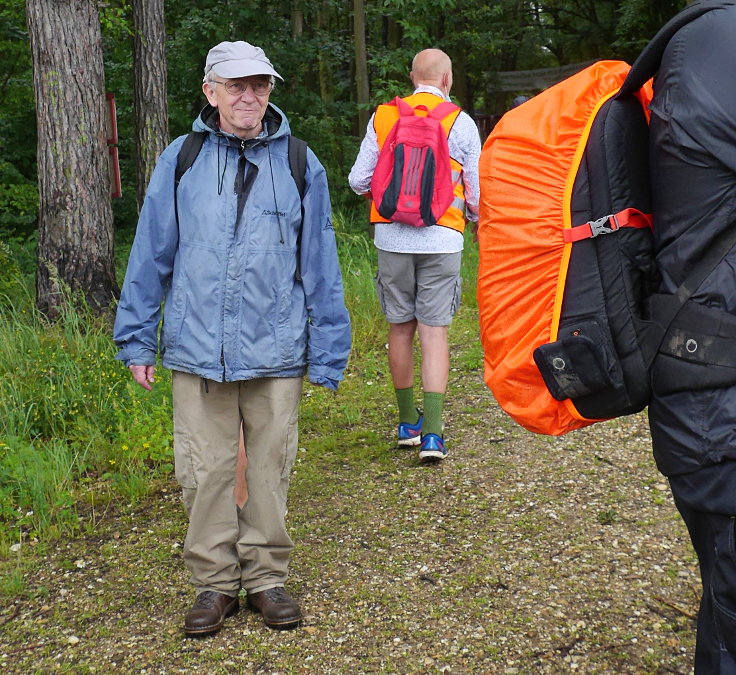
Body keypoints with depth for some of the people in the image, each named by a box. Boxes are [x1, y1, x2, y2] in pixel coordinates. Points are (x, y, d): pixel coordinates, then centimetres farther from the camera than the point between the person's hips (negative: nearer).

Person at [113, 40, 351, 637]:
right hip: (197, 350, 0)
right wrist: (137, 339, 7)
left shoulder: (299, 165, 4)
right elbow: (151, 256, 8)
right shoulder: (181, 161, 4)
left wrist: (327, 352, 4)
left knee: (270, 469, 8)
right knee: (205, 472, 6)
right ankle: (215, 583, 22)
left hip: (275, 352, 0)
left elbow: (320, 266, 6)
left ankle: (266, 577, 25)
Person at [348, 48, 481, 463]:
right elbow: (476, 192, 4)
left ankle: (409, 422, 24)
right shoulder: (460, 123, 0)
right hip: (441, 238, -1)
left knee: (400, 328, 12)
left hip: (392, 237, 2)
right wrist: (475, 220, 25)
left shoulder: (383, 117, 3)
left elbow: (359, 180, 3)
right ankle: (432, 433, -4)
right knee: (435, 332, 1)